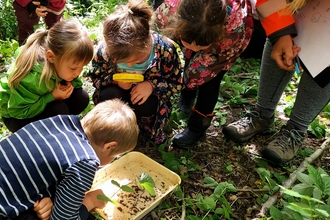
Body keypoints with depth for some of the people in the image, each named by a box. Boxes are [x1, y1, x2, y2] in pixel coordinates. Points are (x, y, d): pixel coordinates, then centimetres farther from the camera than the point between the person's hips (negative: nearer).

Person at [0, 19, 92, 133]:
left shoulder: (61, 61, -22)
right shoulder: (30, 79, -40)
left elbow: (75, 81, -3)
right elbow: (18, 111, -29)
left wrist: (69, 85, -27)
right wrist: (52, 97, -34)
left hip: (41, 99, 6)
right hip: (14, 116, -6)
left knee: (81, 97, -16)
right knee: (59, 110, -32)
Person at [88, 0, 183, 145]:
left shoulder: (165, 49, -28)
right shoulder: (106, 49, -26)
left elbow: (177, 84, -14)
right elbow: (95, 77, -8)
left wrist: (152, 85, -35)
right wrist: (115, 79, -32)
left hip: (147, 95, 0)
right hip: (118, 94, 1)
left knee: (146, 106, -34)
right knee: (109, 95, -33)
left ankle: (147, 123, 4)